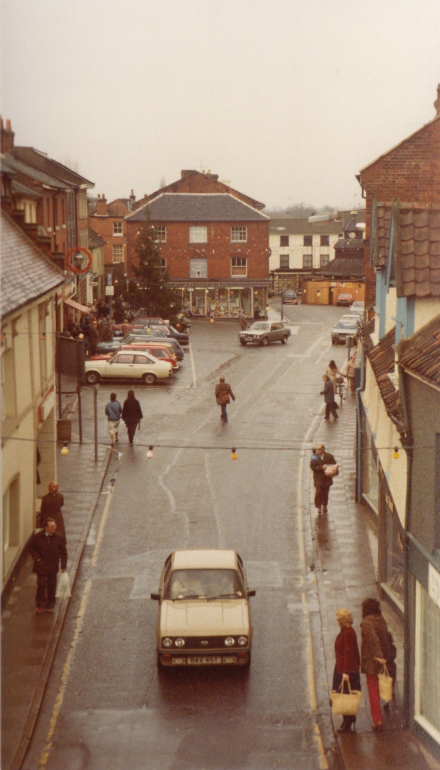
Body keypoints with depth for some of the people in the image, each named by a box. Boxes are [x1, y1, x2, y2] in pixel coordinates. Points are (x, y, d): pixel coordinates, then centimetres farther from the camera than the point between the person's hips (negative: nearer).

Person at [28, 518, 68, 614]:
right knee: (41, 586, 0)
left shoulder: (59, 537, -5)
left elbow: (63, 553, 1)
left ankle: (50, 606, 22)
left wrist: (63, 566, -3)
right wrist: (37, 559, -11)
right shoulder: (37, 537, -8)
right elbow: (32, 549, 3)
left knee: (51, 586, 8)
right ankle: (40, 606, 13)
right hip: (41, 566, -1)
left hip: (53, 566, 1)